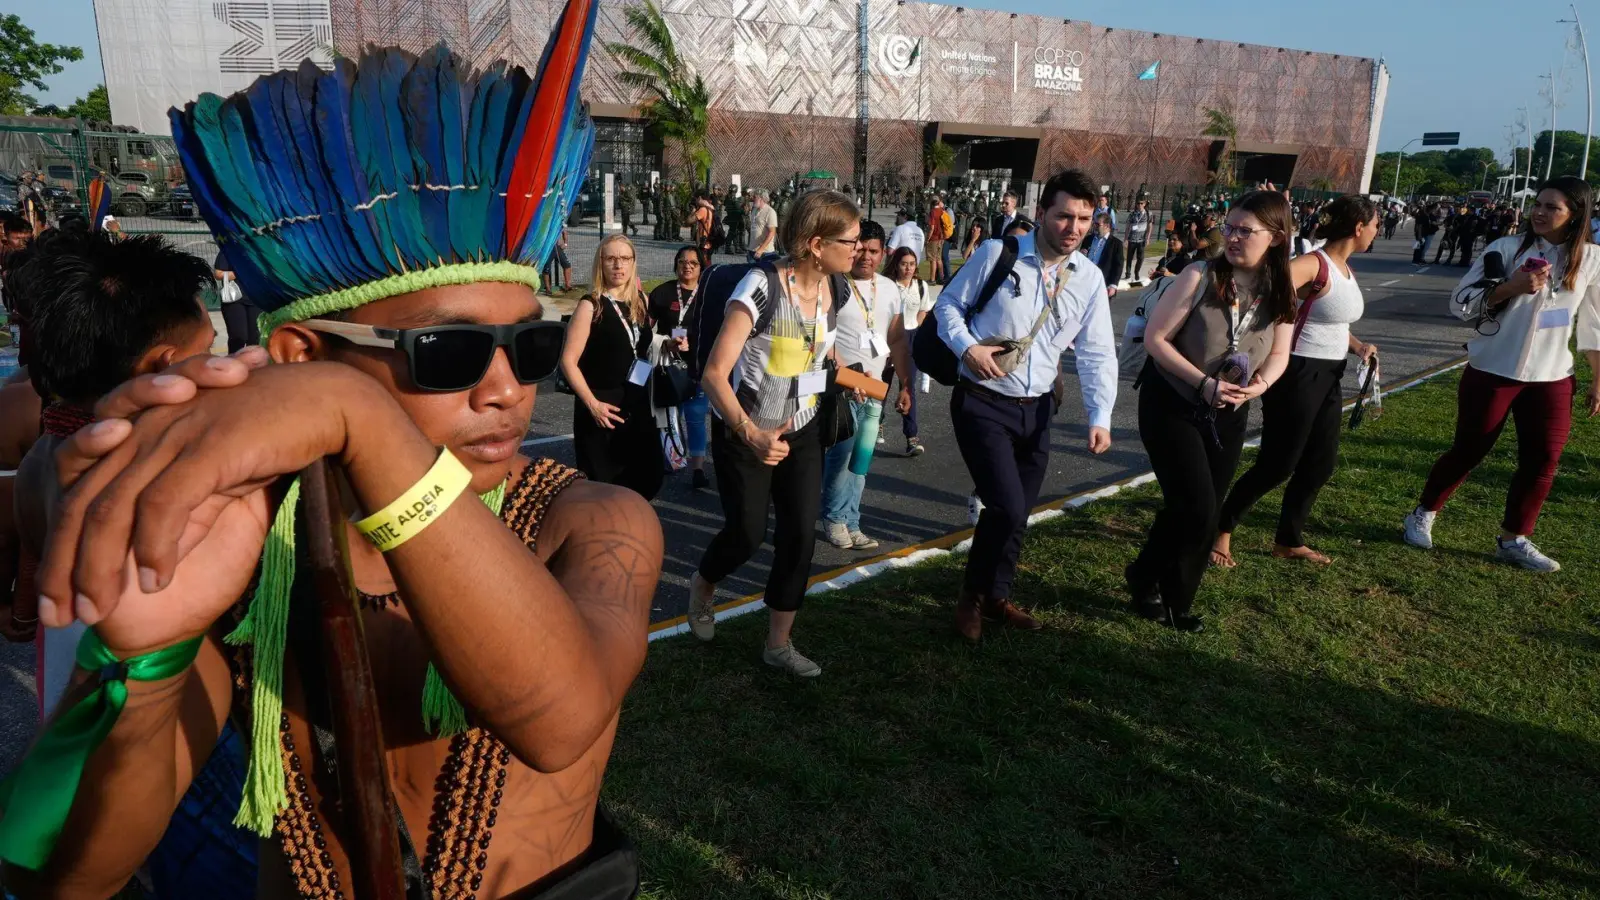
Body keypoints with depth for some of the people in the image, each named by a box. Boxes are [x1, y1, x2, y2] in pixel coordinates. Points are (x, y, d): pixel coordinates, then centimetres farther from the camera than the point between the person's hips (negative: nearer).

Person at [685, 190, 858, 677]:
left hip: (801, 431, 6)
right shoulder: (762, 286, -24)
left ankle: (779, 643, 19)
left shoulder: (832, 290, -2)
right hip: (745, 433, -6)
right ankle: (702, 586, 39)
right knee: (747, 533, 3)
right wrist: (751, 434, -35)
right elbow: (713, 374, -27)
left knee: (800, 534, 2)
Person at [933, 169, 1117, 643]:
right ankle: (972, 595, 12)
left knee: (1019, 512, 15)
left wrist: (1100, 416, -11)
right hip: (983, 403, -5)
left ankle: (996, 597, 38)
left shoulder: (1090, 278, 1)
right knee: (1007, 506, -14)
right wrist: (967, 347, -18)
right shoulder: (997, 254, -10)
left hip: (1037, 408, 5)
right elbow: (948, 304, 0)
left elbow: (1098, 354, 0)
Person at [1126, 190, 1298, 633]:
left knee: (1204, 511, 10)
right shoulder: (1200, 277, -17)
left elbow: (1278, 355, 6)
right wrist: (1204, 383, -25)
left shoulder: (1281, 292, -3)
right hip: (1172, 404, -5)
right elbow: (1155, 338, -17)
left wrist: (1256, 387, -16)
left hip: (1228, 415, 5)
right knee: (1196, 508, -10)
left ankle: (1173, 600, 30)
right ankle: (1147, 579, 15)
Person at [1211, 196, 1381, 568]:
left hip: (1328, 377, 9)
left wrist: (1358, 346, 8)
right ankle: (1221, 531, 15)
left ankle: (1289, 542, 30)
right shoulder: (1314, 265, -17)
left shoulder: (1346, 269, 12)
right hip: (1298, 375, -9)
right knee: (1276, 466, -3)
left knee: (1320, 464, 15)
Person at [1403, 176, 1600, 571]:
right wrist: (1510, 287, -25)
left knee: (1543, 461, 3)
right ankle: (1422, 515, 24)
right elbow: (1461, 303, -10)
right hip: (1493, 371, -3)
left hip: (1552, 377, 3)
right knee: (1467, 451, 5)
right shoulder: (1507, 248, -8)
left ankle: (1514, 540, 18)